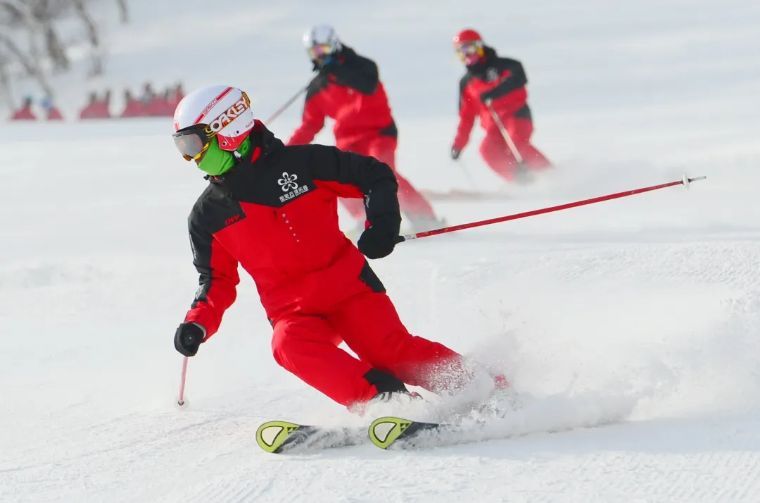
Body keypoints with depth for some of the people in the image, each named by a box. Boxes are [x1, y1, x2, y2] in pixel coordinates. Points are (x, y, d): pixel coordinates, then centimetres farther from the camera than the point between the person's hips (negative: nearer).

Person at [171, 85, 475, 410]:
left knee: (392, 353, -20)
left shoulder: (299, 163, -4)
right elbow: (217, 279, 18)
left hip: (349, 287, -2)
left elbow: (376, 176, 4)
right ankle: (383, 400, -40)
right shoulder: (208, 215, 7)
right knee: (291, 346, -31)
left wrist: (382, 221, -12)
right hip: (293, 313, 2)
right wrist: (197, 324, 1)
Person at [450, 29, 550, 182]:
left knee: (516, 144, -33)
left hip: (516, 114, -4)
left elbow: (519, 77, -16)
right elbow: (466, 116, 25)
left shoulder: (500, 65, 5)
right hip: (494, 126, 4)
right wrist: (459, 143, 19)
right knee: (488, 150, -26)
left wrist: (494, 92, -26)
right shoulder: (466, 83, 20)